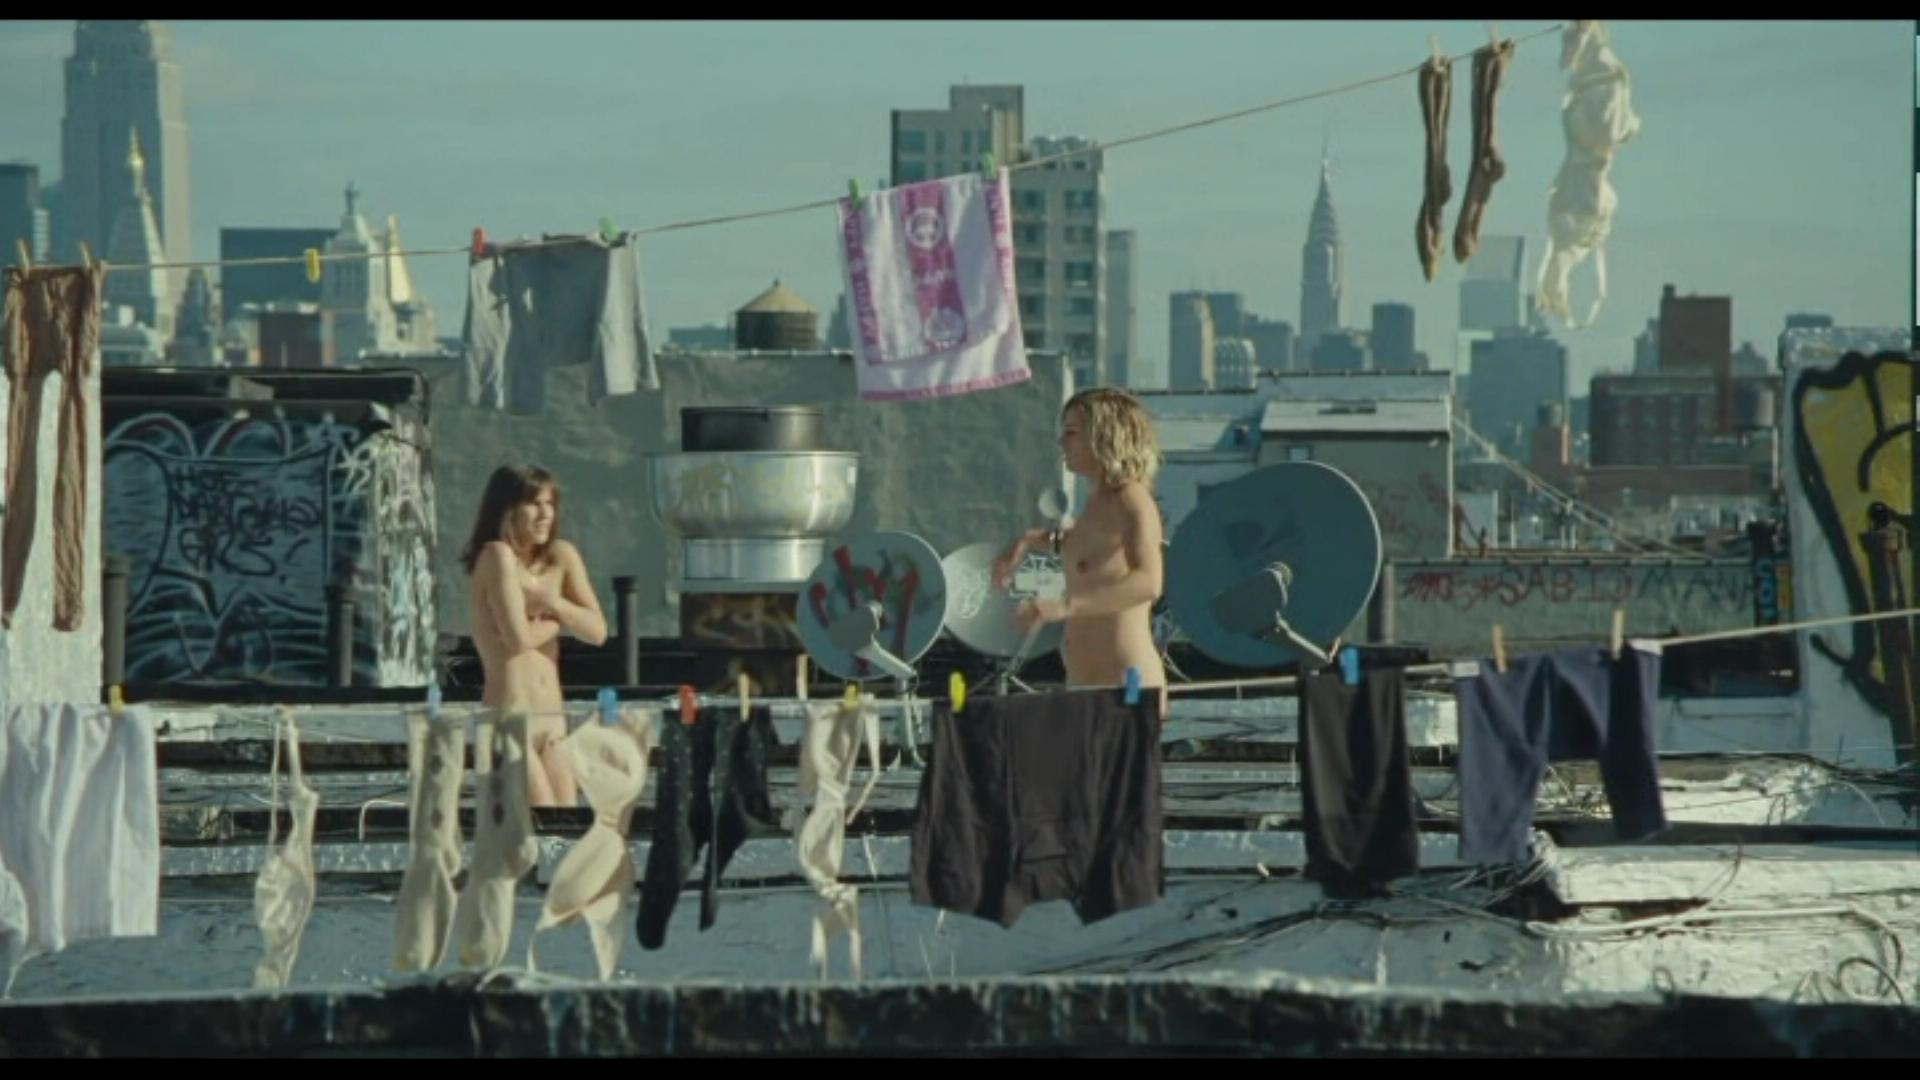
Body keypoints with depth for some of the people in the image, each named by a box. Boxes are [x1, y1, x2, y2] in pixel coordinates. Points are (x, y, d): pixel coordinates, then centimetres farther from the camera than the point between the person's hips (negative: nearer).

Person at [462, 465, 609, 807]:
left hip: (553, 719, 7)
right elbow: (519, 637, -17)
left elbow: (597, 631, 6)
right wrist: (561, 620, 1)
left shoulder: (562, 557, 11)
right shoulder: (498, 555, -9)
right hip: (508, 721, -7)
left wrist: (551, 602, -9)